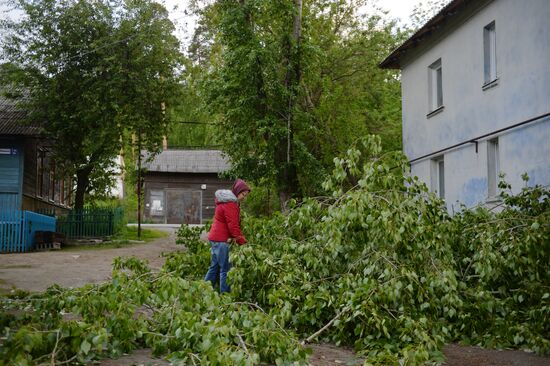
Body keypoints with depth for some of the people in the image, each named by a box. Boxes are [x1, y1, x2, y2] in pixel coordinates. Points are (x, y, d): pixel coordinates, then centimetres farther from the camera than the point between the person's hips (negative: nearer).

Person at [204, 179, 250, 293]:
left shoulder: (231, 201, 17)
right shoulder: (229, 203, -16)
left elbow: (233, 223, 19)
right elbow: (233, 226, -21)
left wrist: (233, 236, 3)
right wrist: (243, 242, -19)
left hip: (215, 238, 11)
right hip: (221, 240, -11)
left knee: (214, 267, 15)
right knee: (225, 269, -8)